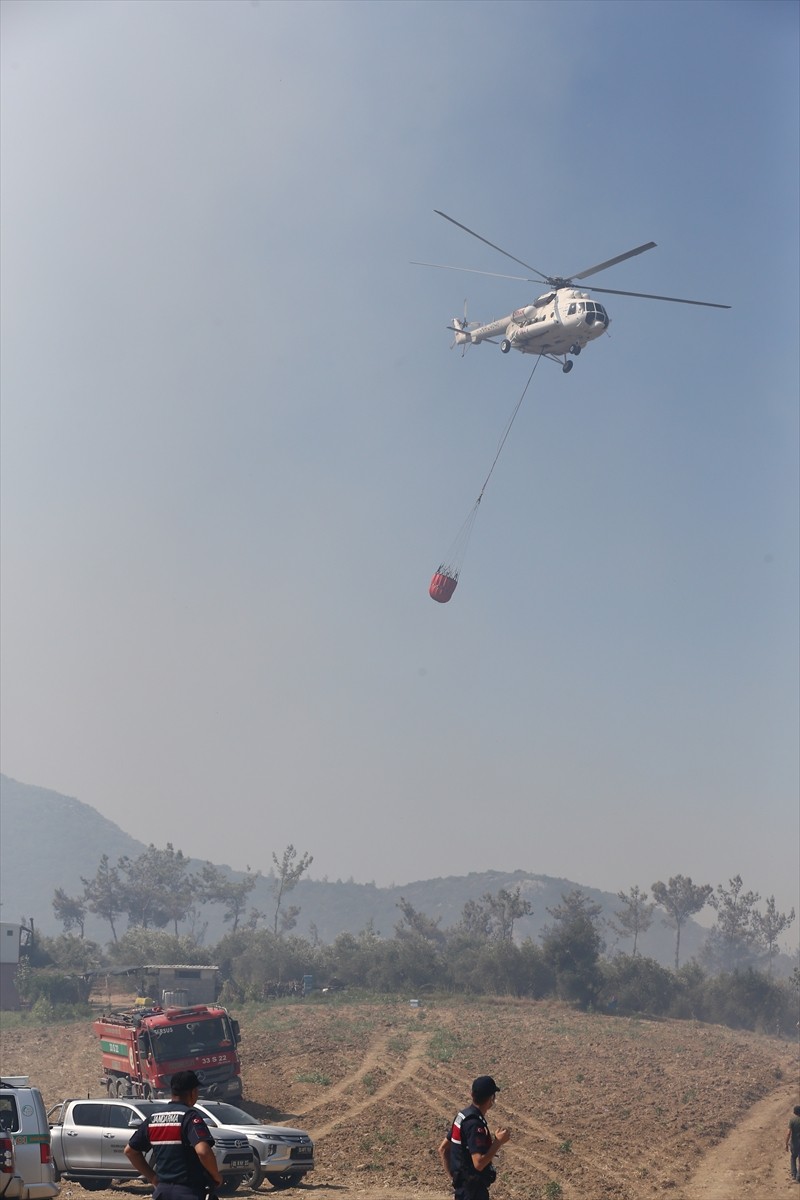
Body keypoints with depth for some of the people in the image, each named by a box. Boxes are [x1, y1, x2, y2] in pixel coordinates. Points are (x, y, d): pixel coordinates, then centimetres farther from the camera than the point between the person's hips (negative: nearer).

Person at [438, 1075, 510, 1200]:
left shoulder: (463, 1115, 6)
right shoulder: (475, 1124, -23)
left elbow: (443, 1149, 13)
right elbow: (479, 1163, -28)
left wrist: (453, 1176, 13)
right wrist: (498, 1142, -18)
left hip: (462, 1184, 9)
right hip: (472, 1189, -9)